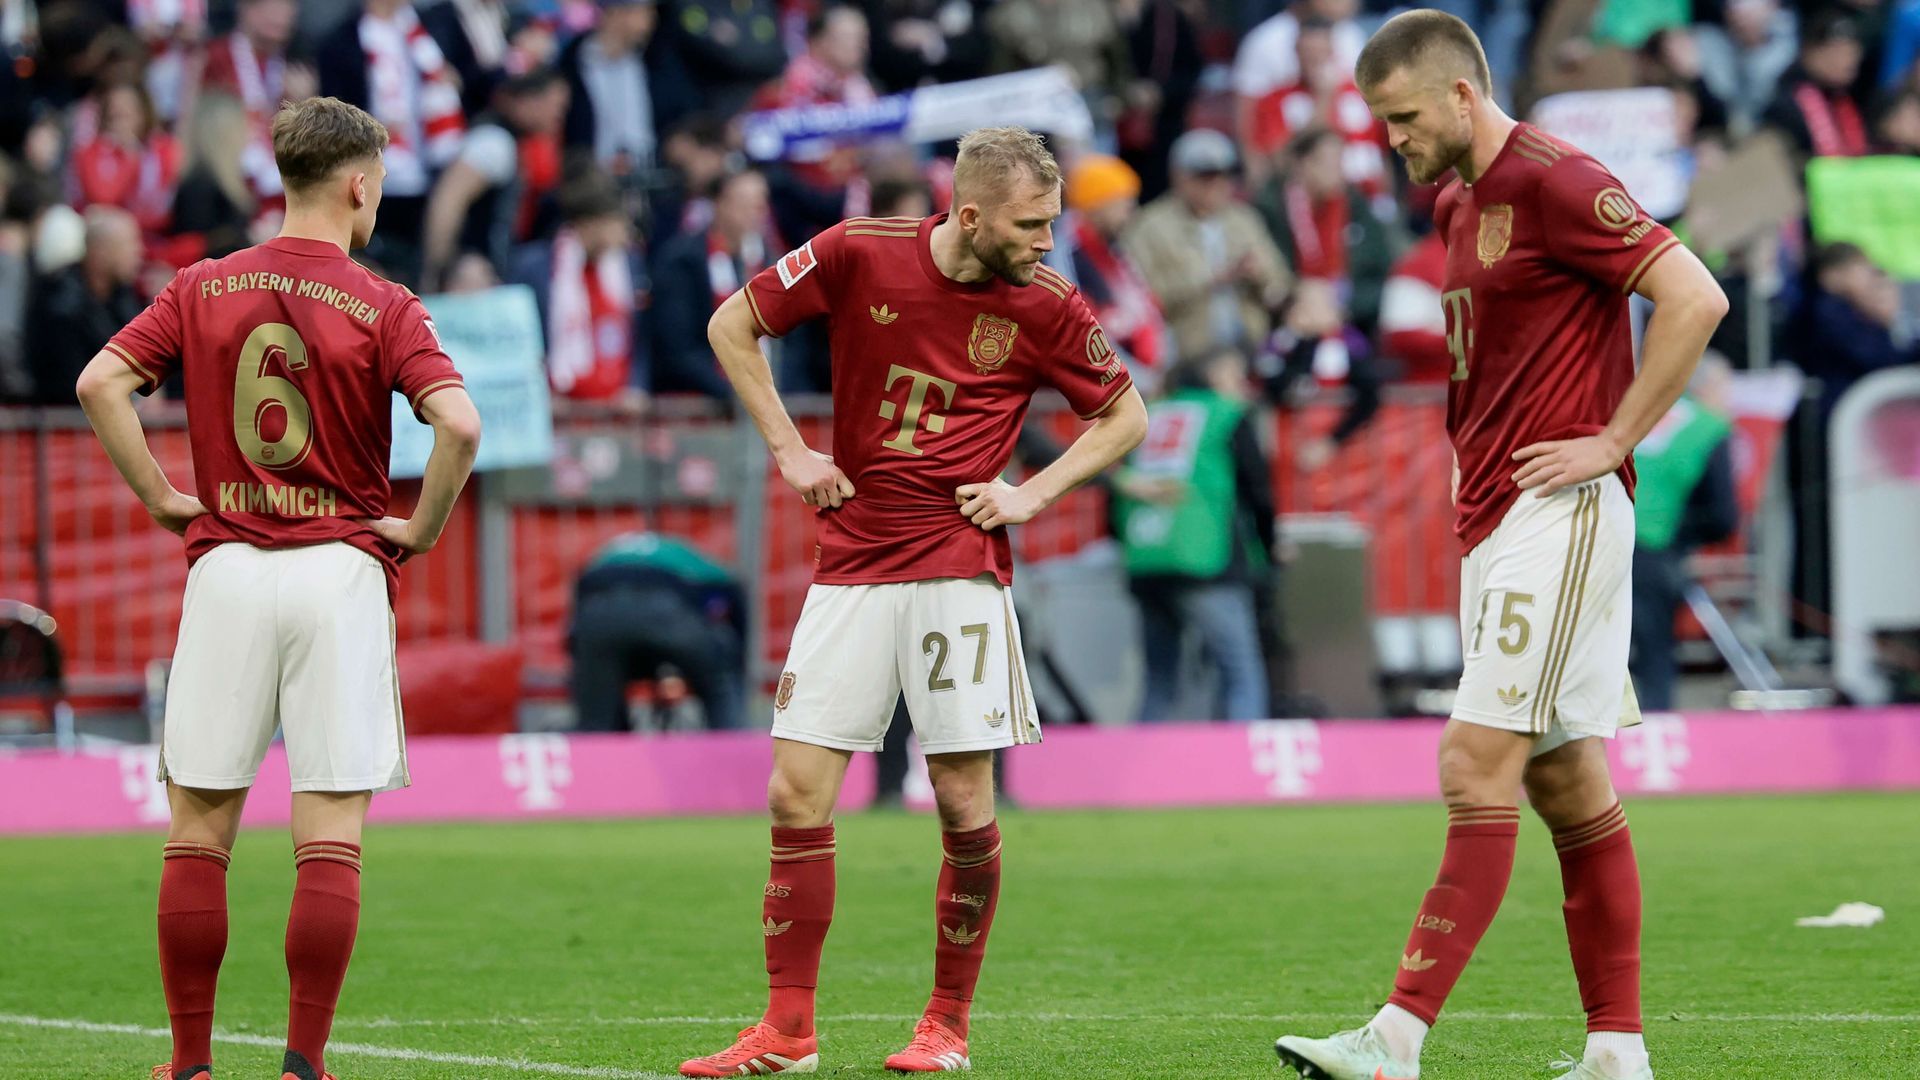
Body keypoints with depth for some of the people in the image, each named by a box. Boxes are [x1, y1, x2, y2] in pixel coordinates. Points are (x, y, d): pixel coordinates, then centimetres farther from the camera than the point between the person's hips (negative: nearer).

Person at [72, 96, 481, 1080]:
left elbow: (102, 381, -4)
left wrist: (160, 496, 4)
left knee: (199, 827, 8)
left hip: (225, 568, 2)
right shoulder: (383, 308, -3)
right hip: (343, 571, -2)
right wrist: (421, 528, -2)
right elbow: (458, 422, -17)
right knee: (330, 833, 0)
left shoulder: (204, 288, 6)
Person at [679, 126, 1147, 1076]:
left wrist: (1032, 493, -1)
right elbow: (732, 326, 8)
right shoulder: (860, 253, -5)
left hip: (959, 570, -1)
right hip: (850, 564, 1)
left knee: (964, 804, -4)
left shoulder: (1045, 306, -3)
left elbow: (1124, 416, 12)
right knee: (797, 795, -2)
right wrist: (788, 449, 2)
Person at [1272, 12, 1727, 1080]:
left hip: (1559, 514, -10)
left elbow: (1695, 298, -20)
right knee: (1568, 784, 9)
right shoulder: (1460, 202, 17)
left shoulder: (1553, 180, -13)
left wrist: (1612, 442, -17)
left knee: (1479, 768, -14)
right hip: (1496, 522, 10)